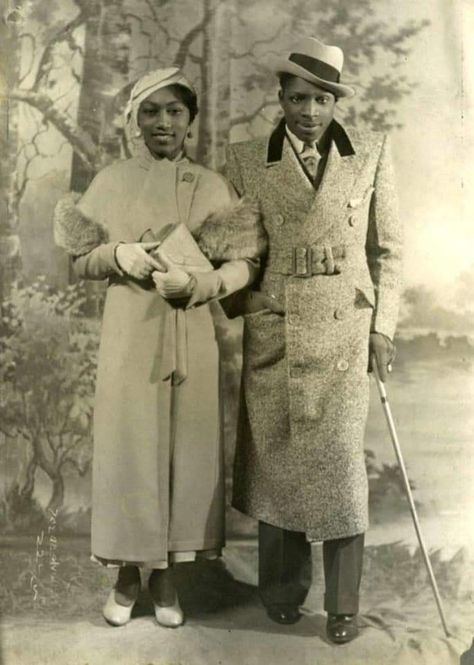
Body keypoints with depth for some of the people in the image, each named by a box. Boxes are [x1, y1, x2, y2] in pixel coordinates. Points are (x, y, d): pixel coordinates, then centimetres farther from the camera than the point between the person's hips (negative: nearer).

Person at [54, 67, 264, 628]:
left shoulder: (213, 186, 4)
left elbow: (246, 262, -1)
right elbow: (80, 261, 7)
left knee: (185, 447, 4)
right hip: (130, 333, 0)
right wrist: (117, 253, -13)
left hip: (190, 335, 1)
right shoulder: (110, 182, 4)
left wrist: (197, 284, -18)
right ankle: (128, 571, 19)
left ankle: (165, 573, 21)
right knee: (128, 444, 2)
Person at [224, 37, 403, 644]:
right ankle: (283, 590, 23)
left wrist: (383, 328, 2)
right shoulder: (246, 161, 3)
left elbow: (387, 249, 7)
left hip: (343, 335, 0)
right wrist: (235, 310, 1)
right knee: (277, 461, 5)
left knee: (340, 461, -1)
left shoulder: (372, 153, 5)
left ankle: (343, 603, 13)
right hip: (273, 337, 1)